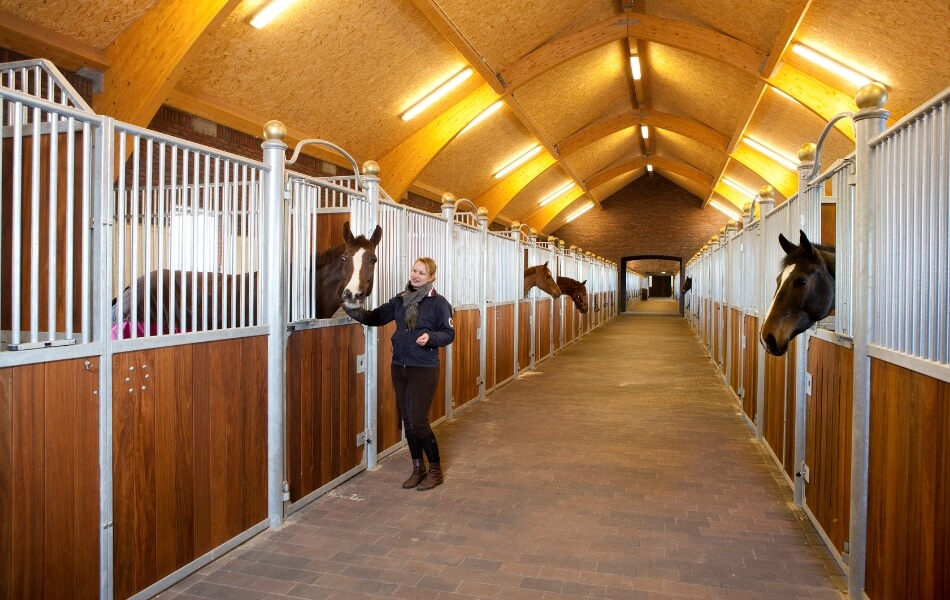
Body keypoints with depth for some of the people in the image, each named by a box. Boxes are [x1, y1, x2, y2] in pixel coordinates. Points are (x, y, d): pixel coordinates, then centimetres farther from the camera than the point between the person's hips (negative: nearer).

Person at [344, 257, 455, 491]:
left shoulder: (438, 303, -8)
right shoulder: (400, 300, 7)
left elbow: (449, 334, -7)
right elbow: (377, 317, 3)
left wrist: (430, 337, -25)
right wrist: (355, 311, -14)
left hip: (424, 370, -6)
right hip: (399, 367, 6)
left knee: (418, 422, -6)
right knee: (407, 421, 11)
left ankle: (436, 471, 13)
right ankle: (418, 468, 27)